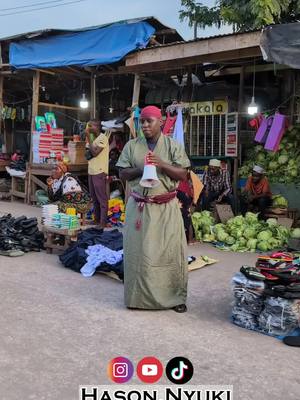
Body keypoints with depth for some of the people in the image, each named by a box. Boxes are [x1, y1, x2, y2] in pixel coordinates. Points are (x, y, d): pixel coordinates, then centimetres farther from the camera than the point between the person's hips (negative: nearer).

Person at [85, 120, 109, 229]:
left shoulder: (103, 138, -10)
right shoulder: (93, 138, 18)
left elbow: (94, 152, -17)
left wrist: (88, 138, -11)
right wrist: (88, 153, 5)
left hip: (99, 172, -9)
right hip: (91, 171, 9)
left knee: (102, 198, -5)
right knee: (94, 198, 14)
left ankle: (103, 222, -2)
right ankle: (97, 219, 22)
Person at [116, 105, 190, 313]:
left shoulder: (173, 146, 4)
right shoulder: (132, 145, 7)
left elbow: (183, 174, -2)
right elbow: (123, 173, 4)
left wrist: (162, 165, -17)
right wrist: (141, 169, -13)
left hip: (166, 208, -1)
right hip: (139, 207, 1)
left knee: (170, 251, 2)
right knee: (139, 251, 3)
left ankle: (175, 296, 16)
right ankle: (139, 296, 17)